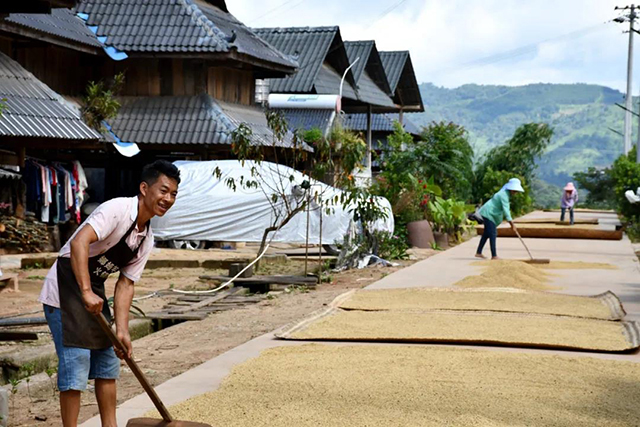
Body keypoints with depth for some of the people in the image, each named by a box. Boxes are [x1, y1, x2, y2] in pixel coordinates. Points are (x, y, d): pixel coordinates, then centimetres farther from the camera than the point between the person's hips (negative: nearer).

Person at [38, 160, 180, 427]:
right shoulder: (118, 210, -21)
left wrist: (122, 330, -7)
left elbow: (126, 283, 4)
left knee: (107, 362, 13)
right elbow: (79, 242, -34)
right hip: (65, 287, -9)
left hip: (94, 291, 9)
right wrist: (86, 292, -40)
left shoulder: (146, 240, 6)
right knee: (76, 362, -11)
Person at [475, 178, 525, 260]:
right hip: (488, 214, -11)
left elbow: (506, 208, 19)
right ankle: (494, 256, -13)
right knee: (493, 234, -12)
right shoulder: (504, 195, -23)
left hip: (488, 214, 11)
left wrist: (510, 220, 15)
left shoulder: (507, 194, 9)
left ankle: (478, 252, 23)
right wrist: (510, 221, -35)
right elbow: (505, 209, -31)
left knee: (487, 233, 16)